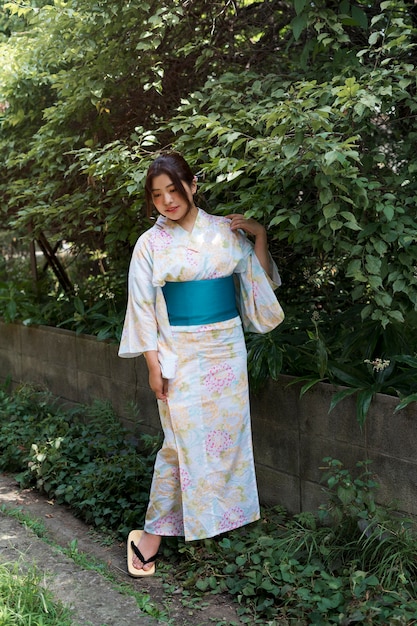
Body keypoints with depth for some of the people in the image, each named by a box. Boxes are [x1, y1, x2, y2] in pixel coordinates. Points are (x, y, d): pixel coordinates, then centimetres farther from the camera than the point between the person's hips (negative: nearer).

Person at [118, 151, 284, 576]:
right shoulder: (151, 244, -3)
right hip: (181, 353, -3)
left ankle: (223, 519, 27)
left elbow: (260, 282, 8)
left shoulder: (226, 231, 2)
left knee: (227, 435, 9)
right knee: (182, 442, -1)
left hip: (227, 348, 3)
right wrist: (154, 363, -6)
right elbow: (143, 306, -2)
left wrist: (259, 236, -4)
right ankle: (152, 532, 12)